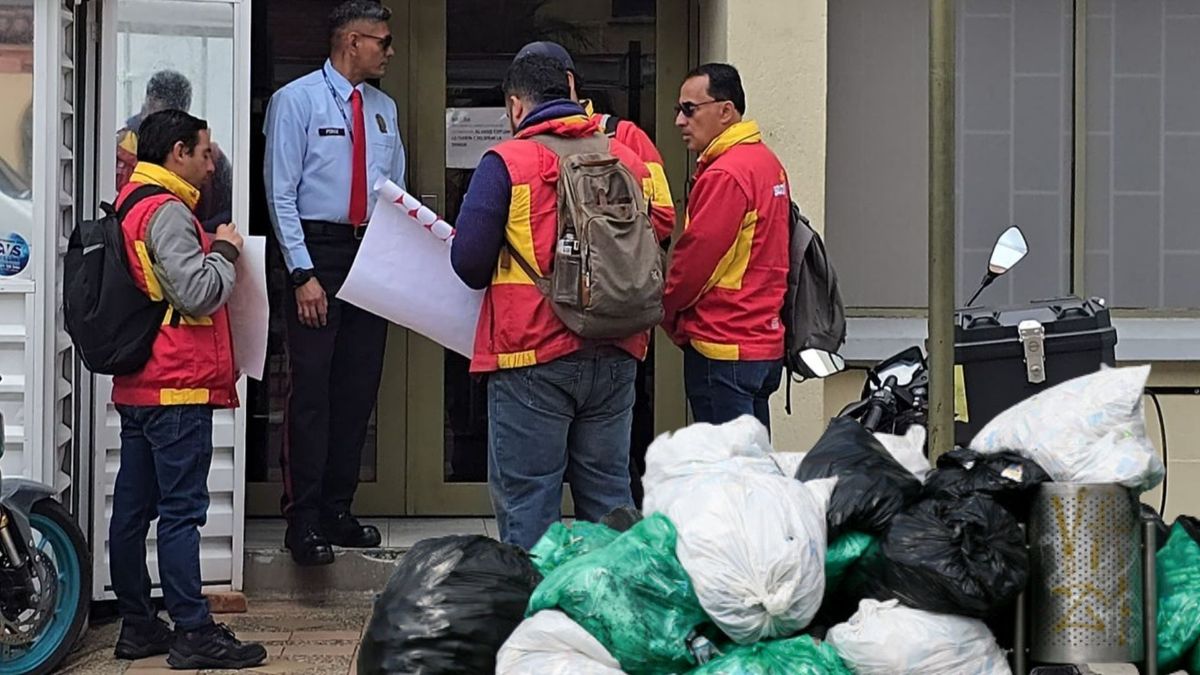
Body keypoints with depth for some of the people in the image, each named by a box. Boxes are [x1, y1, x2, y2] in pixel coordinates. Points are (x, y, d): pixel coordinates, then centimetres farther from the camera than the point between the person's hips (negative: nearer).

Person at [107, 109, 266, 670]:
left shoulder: (128, 205, 17)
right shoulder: (167, 211, -13)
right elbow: (199, 293, -20)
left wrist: (212, 249, 13)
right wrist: (225, 251, -4)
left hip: (136, 386, 10)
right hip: (178, 388, -10)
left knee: (133, 508, 11)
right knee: (181, 511, -7)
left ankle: (137, 626, 18)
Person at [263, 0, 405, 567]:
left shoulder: (384, 109, 14)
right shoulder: (296, 101, -4)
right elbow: (280, 192, -8)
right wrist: (304, 274, -15)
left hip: (373, 256, 6)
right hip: (318, 251, -6)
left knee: (359, 388, 8)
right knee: (312, 389, -7)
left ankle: (337, 511, 18)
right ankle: (304, 522, -3)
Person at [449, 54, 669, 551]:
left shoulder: (506, 162, -7)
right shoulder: (627, 159, 5)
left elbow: (469, 262, -8)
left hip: (533, 359, -4)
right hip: (615, 357, 5)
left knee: (526, 501, 2)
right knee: (610, 497, 13)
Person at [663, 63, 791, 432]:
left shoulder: (725, 175, -18)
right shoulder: (767, 162, 13)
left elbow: (697, 257, -16)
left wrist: (669, 311, 2)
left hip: (724, 350, -10)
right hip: (764, 342, 10)